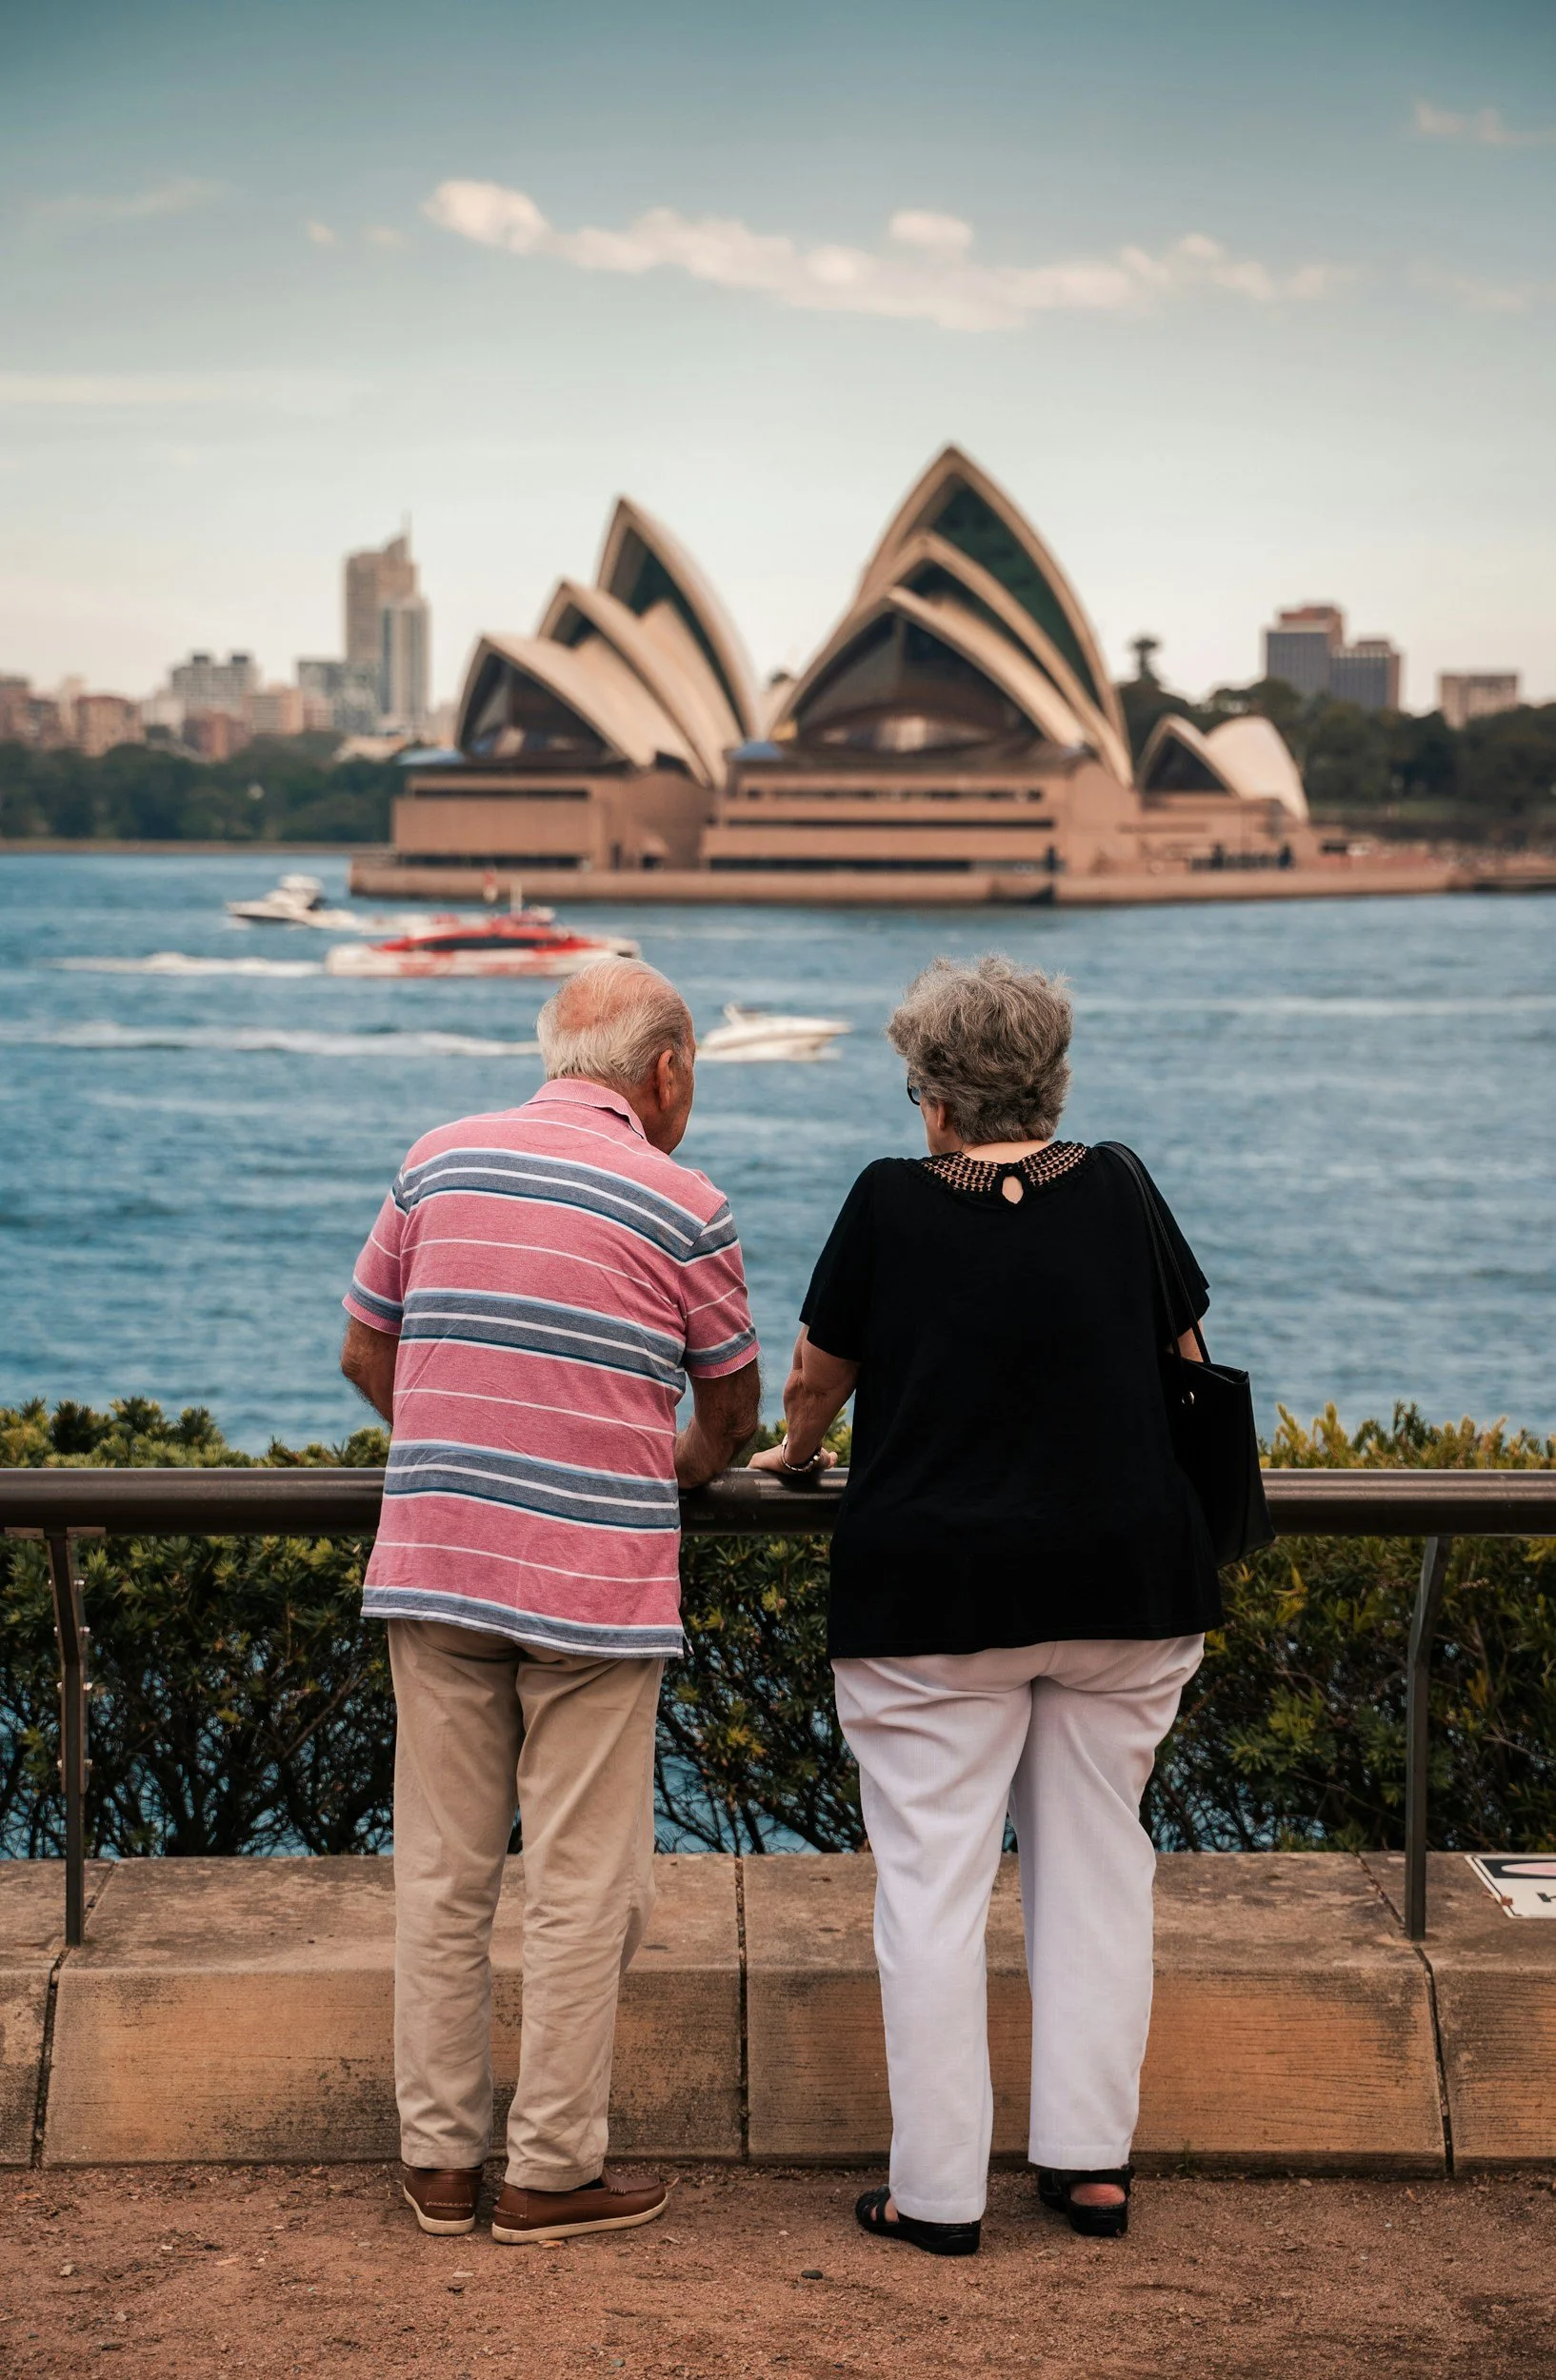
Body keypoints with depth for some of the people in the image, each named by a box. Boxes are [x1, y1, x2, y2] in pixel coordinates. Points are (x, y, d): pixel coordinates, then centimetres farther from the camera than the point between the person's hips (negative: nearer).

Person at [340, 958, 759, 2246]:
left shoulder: (440, 1162, 7)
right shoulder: (680, 1205, -4)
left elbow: (365, 1352, 17)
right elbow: (733, 1403, 9)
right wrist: (690, 1463, 31)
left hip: (432, 1565, 4)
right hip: (595, 1581, -4)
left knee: (441, 1872, 10)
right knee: (583, 1887, 4)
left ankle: (439, 2157, 17)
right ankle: (553, 2170, 10)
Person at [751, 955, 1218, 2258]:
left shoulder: (892, 1203, -4)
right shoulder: (1117, 1190, 3)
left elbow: (815, 1380, 6)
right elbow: (1188, 1368, 14)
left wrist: (794, 1453, 28)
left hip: (932, 1590, -3)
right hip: (1125, 1581, 3)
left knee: (932, 1882, 2)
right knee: (1096, 1864, 12)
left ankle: (940, 2189, 4)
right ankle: (1091, 2160, 14)